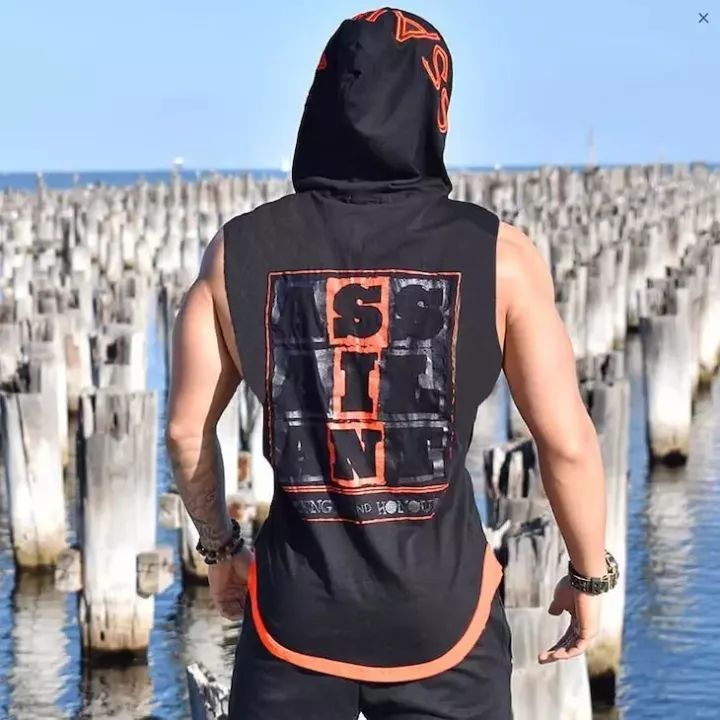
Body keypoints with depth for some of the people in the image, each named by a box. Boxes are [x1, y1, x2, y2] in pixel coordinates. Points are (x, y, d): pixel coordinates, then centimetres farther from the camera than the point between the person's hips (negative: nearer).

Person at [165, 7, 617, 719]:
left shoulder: (241, 251, -3)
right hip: (442, 605, -1)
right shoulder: (498, 255, -8)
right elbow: (566, 442, -5)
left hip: (297, 604, 1)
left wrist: (219, 548, 19)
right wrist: (589, 576, 10)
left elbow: (188, 428, 3)